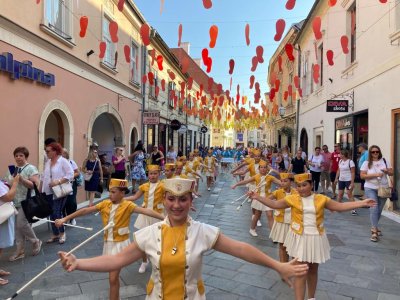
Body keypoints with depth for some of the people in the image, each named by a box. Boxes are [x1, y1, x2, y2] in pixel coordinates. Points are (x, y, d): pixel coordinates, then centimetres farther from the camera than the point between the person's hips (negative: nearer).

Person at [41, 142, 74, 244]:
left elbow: (70, 175, -17)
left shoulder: (63, 161, -10)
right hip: (48, 193, 7)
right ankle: (55, 234, 24)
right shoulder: (48, 162, 12)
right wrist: (40, 190, 15)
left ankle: (62, 233, 13)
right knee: (51, 214, 11)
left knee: (57, 213, -6)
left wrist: (58, 181, -25)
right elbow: (44, 177, 17)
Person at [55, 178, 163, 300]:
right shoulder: (105, 204, -1)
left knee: (113, 278, -2)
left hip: (120, 244, -5)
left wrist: (165, 218, -40)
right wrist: (65, 218, 4)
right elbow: (85, 210, 2)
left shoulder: (127, 205, -16)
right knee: (114, 276, 18)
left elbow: (146, 211, -29)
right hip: (108, 243, 5)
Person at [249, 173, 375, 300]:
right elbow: (274, 204, 2)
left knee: (313, 270, 19)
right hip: (299, 239, -2)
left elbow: (340, 206, 1)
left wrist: (363, 203, -5)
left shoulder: (321, 198, -2)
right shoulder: (292, 198, -4)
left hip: (316, 238, 2)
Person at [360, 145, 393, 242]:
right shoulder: (366, 163, -4)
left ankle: (374, 227, 32)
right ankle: (374, 232, -9)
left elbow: (391, 173, 5)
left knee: (379, 210, 13)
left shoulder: (384, 161, 4)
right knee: (374, 209, -11)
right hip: (371, 189, -3)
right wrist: (375, 174, -19)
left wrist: (386, 171, -17)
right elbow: (362, 176, -9)